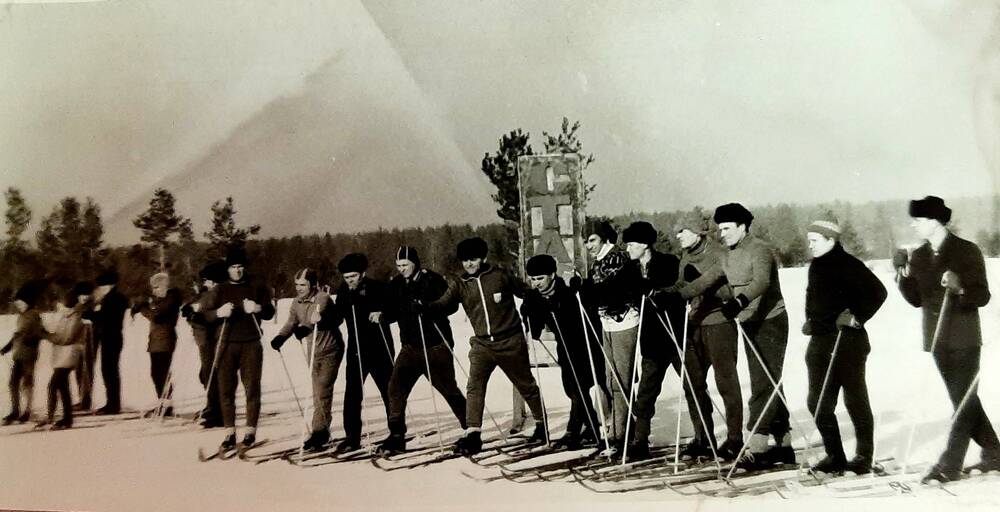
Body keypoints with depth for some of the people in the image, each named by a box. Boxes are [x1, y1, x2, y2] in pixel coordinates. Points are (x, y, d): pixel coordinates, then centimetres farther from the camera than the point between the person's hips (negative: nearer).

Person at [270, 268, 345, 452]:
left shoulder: (323, 298, -19)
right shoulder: (296, 303, 1)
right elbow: (291, 323, -5)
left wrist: (305, 328, -54)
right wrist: (279, 338, -26)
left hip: (330, 349, -7)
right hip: (313, 351, 7)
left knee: (322, 391, -13)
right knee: (318, 392, 13)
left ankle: (318, 433, -9)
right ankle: (322, 431, 23)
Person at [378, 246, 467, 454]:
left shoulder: (433, 280, -10)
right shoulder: (396, 284, 7)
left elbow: (451, 305, -18)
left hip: (436, 346, -5)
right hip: (410, 347, 5)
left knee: (448, 389, 4)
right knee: (396, 387, -9)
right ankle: (396, 435, -2)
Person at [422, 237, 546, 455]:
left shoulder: (500, 276, -5)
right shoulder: (459, 284, 1)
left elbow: (524, 292, 5)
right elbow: (443, 304, -13)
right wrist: (422, 307, -30)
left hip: (510, 341, -2)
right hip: (482, 344, 2)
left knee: (526, 386, 12)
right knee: (474, 387, -13)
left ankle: (541, 425, 31)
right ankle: (473, 434, -9)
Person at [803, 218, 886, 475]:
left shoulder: (848, 265, -11)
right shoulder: (816, 266, 14)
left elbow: (877, 292, -17)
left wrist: (857, 317, -20)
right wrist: (811, 322, 15)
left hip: (847, 341, -8)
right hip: (821, 341, 8)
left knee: (855, 401, 2)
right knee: (818, 403, 7)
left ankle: (864, 457, 14)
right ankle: (835, 456, 17)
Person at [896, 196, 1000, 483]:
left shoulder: (967, 251, -8)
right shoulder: (918, 257, 8)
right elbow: (917, 299, 8)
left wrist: (960, 289, -29)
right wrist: (903, 274, -7)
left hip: (964, 339, -6)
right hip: (938, 340, 6)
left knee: (964, 402, -4)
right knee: (965, 402, 14)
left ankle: (949, 465, -2)